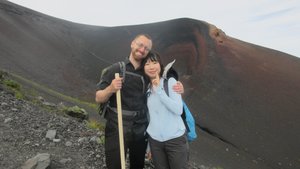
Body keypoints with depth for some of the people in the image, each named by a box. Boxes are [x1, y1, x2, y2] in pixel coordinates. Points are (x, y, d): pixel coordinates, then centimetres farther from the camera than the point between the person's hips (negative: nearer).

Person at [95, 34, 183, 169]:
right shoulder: (115, 69, -6)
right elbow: (98, 98, -5)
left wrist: (177, 88, -7)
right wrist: (110, 89, -27)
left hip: (140, 130, 4)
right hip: (117, 129, -3)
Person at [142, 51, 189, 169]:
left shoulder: (170, 81, -8)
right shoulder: (146, 87, 4)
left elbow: (178, 110, -19)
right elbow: (149, 115, 10)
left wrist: (159, 90, -19)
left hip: (175, 139, -3)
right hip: (154, 140, 4)